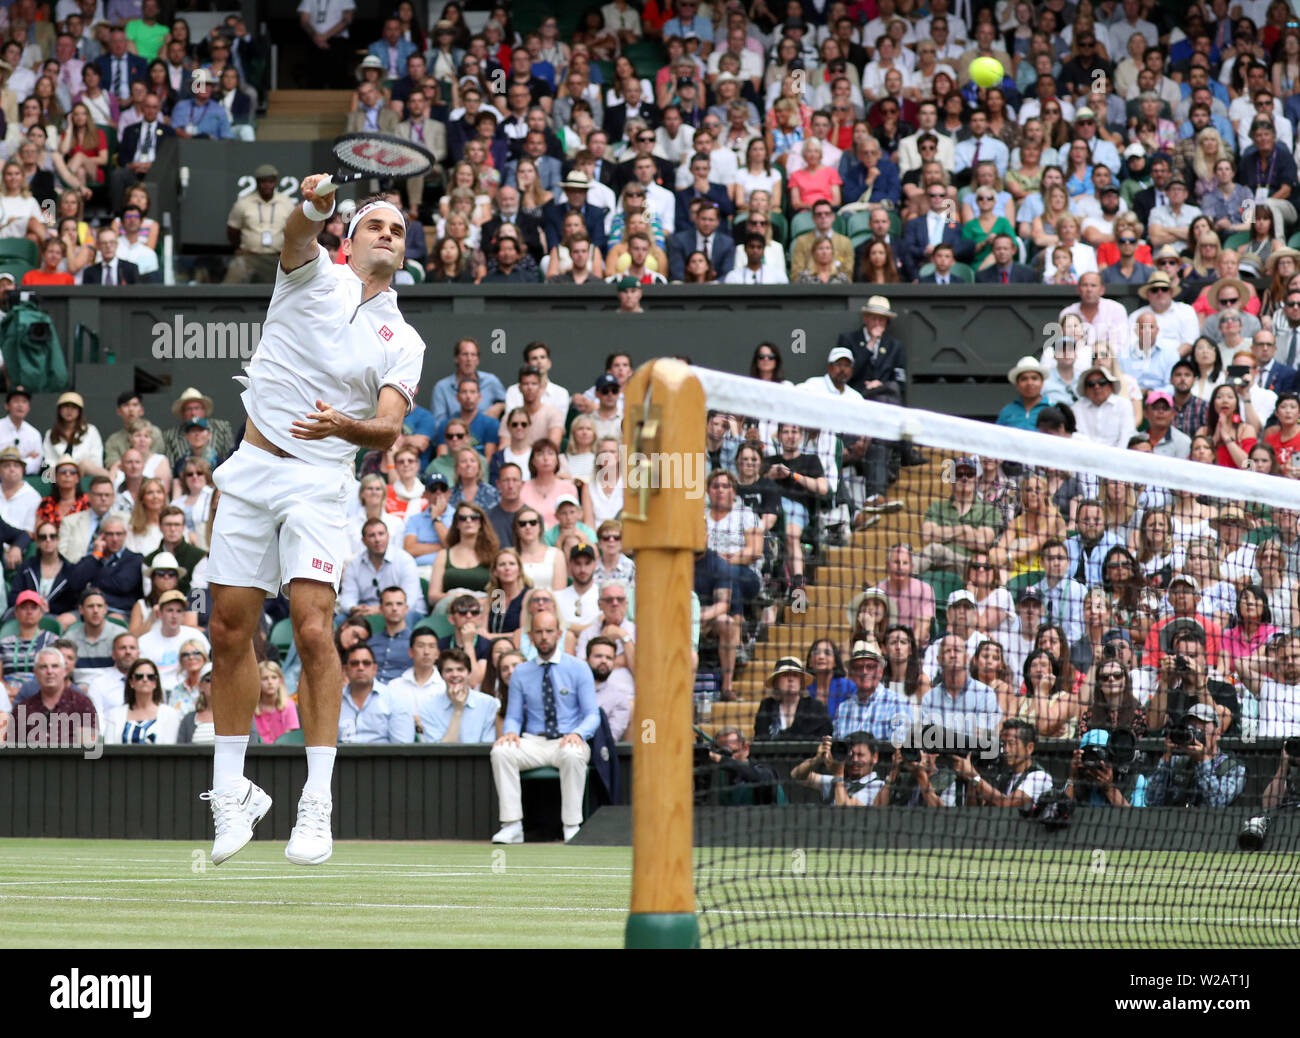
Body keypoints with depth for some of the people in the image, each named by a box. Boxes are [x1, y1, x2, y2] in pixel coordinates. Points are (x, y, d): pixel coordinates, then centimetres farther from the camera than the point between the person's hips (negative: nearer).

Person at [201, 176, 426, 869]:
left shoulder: (403, 342, 9)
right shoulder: (315, 277, 8)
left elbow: (389, 428, -5)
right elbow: (297, 236, -15)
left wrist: (343, 426, -28)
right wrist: (314, 207, -39)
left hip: (319, 484, -1)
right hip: (252, 469, 1)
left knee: (312, 626, -16)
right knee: (230, 631, 0)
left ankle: (317, 805, -16)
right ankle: (231, 794, 12)